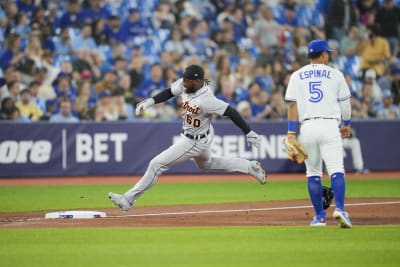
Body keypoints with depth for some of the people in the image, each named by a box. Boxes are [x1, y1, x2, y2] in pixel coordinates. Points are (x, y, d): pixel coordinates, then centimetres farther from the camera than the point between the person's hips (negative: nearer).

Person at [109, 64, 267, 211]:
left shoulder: (206, 100, -36)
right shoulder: (184, 85, -14)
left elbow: (230, 112, -32)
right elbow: (169, 92, 2)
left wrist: (249, 133, -28)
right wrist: (150, 101, -13)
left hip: (196, 141, -10)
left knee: (157, 164, -8)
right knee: (205, 163, 35)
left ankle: (129, 199, 0)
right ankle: (250, 167, 39)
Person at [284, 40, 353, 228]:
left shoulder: (297, 76, 9)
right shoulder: (335, 74, 7)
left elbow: (293, 105, 2)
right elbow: (344, 102, 11)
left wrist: (291, 133, 0)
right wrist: (346, 124, 27)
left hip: (307, 126, 2)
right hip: (329, 125, -2)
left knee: (313, 173, 11)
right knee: (336, 170, -8)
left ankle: (319, 216, 10)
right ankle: (339, 209, -27)